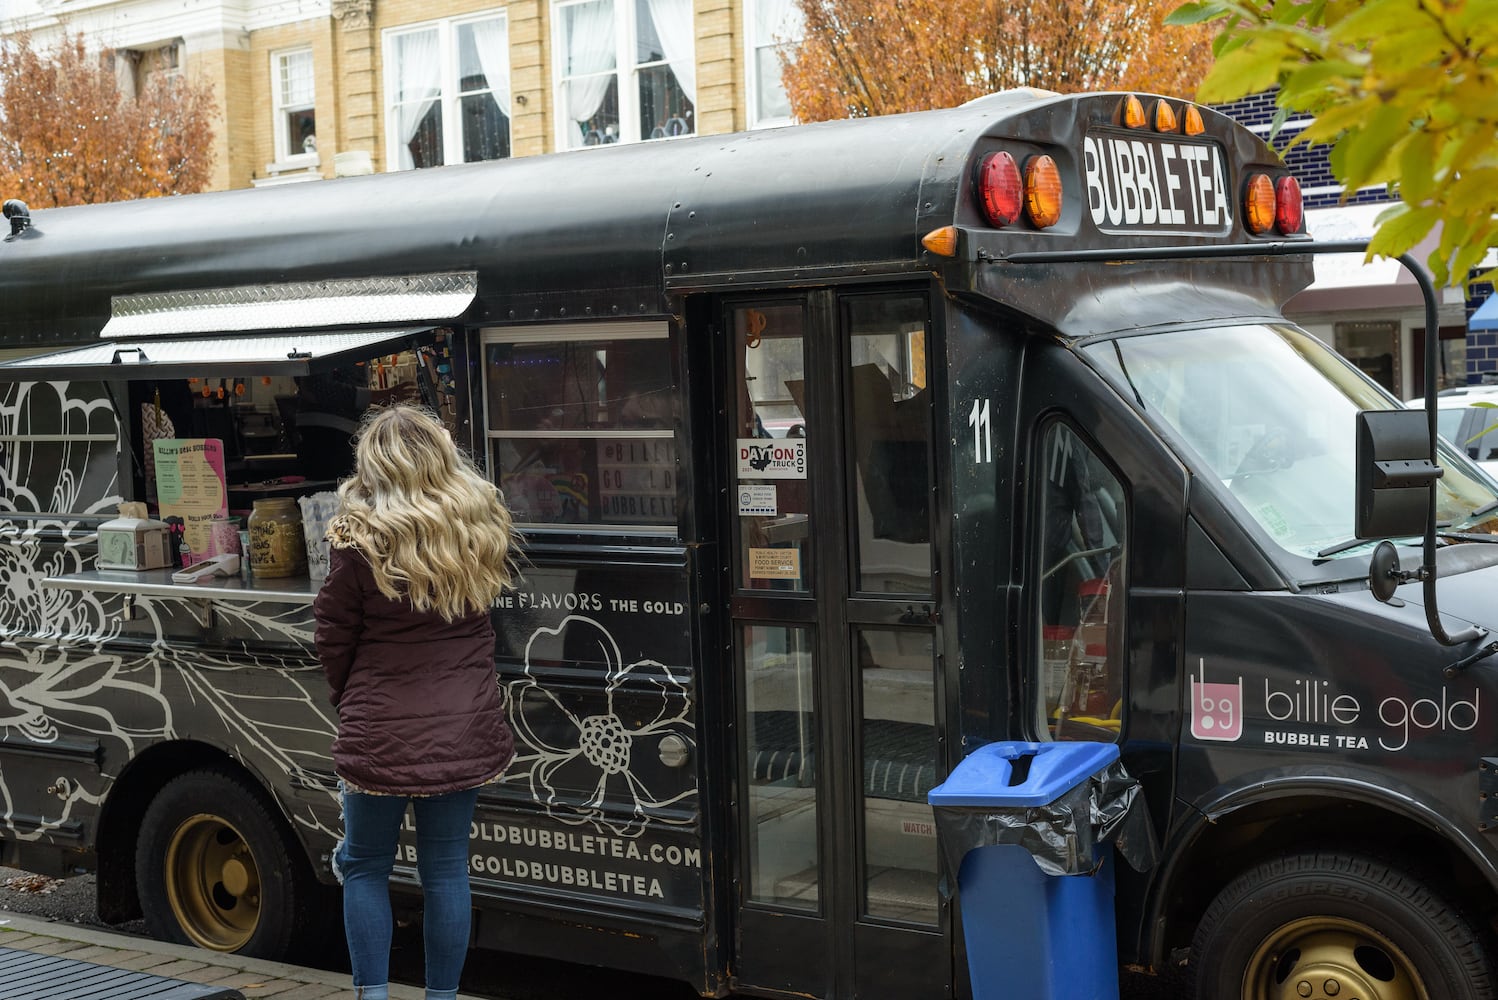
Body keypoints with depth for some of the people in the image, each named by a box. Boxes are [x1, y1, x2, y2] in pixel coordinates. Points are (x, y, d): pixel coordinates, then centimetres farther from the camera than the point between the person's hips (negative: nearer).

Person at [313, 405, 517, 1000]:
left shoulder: (358, 542, -13)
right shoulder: (484, 530, -1)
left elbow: (333, 640, -3)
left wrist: (348, 702, 14)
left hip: (382, 738, -4)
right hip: (466, 734, 4)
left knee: (365, 866, 14)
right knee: (446, 868, 13)